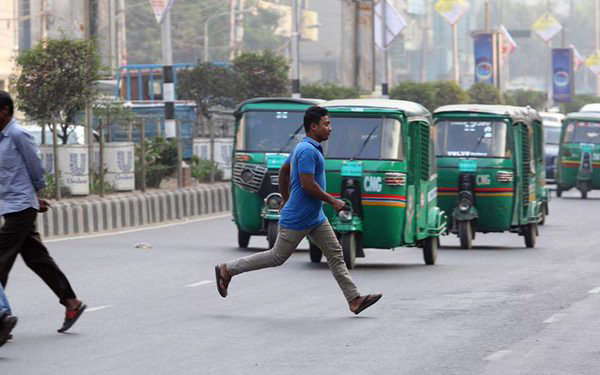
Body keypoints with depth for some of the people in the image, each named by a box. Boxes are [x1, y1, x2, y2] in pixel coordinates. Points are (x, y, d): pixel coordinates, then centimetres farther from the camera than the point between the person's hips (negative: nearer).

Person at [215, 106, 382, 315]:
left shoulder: (304, 148, 11)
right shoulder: (307, 151, -21)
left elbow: (283, 171, 21)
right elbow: (308, 184, -27)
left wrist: (285, 200, 27)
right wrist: (333, 201, -18)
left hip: (315, 218, 10)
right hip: (297, 220, -10)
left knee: (335, 254, 3)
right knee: (277, 257, 2)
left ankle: (354, 299, 1)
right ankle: (227, 270, 14)